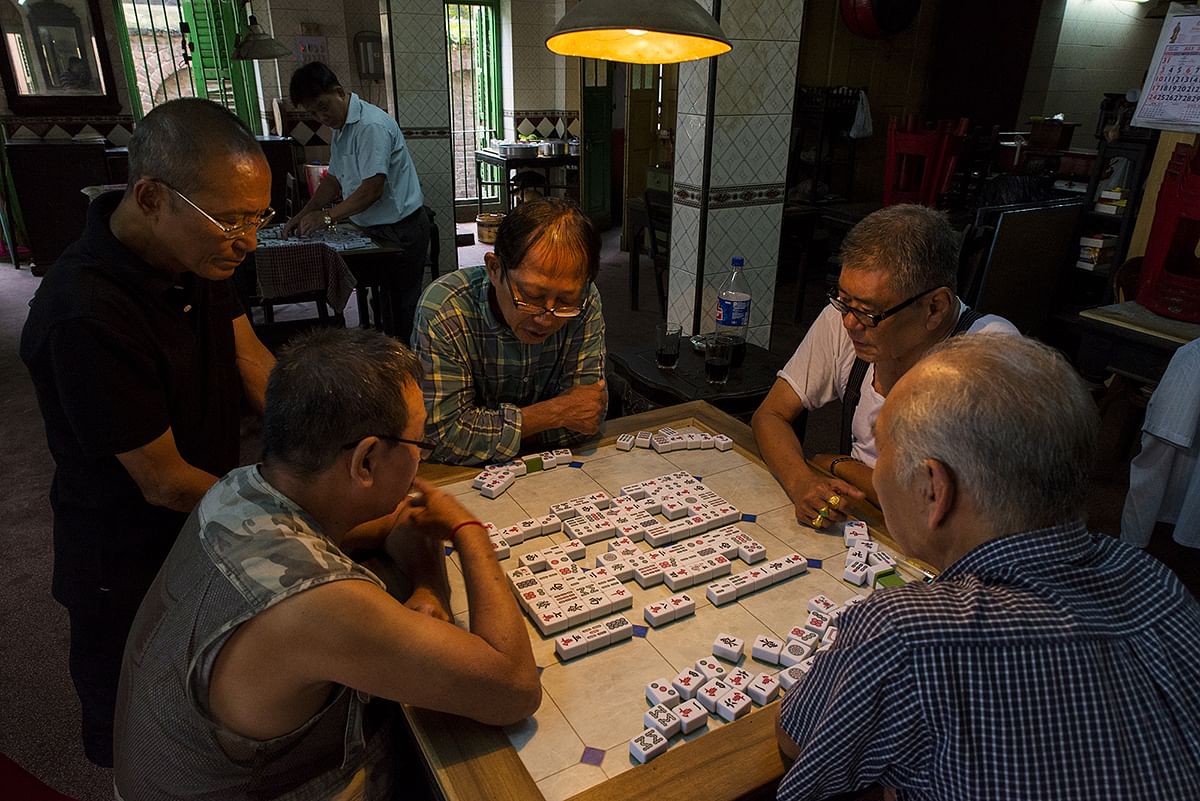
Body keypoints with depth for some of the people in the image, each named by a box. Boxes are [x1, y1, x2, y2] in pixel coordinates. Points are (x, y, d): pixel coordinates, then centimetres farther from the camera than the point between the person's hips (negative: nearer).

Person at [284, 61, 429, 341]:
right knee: (386, 304, 14)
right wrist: (304, 215, 7)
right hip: (376, 230, 10)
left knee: (401, 307, -5)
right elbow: (334, 179, 20)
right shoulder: (341, 129, 14)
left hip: (401, 230, -9)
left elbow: (372, 189, -25)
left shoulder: (372, 126, -18)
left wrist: (326, 216, -20)